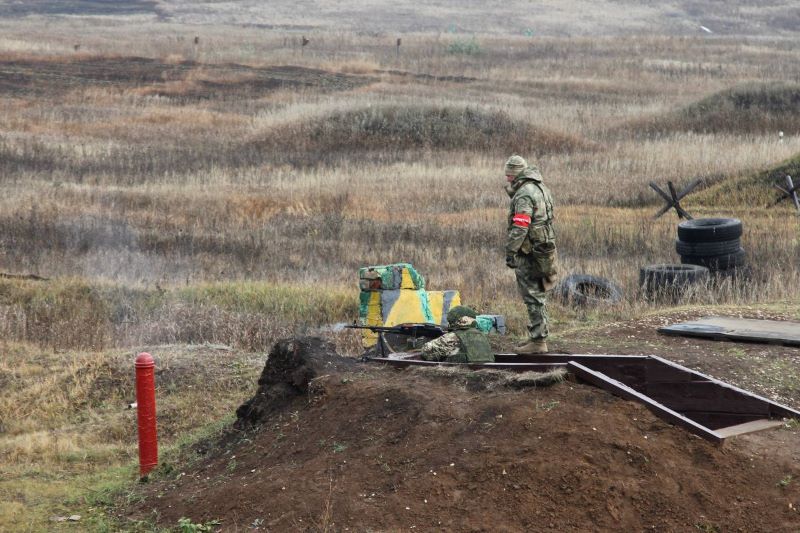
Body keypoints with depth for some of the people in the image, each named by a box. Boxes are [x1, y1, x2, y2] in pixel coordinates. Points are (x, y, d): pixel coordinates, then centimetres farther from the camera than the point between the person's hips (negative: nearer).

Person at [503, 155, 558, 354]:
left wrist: (510, 252, -21)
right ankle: (537, 336, 24)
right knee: (537, 295, 17)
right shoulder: (541, 189, 14)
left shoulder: (524, 194, -17)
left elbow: (520, 228, -23)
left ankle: (538, 341, -5)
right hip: (543, 248, 10)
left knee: (533, 297, -6)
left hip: (529, 253, -10)